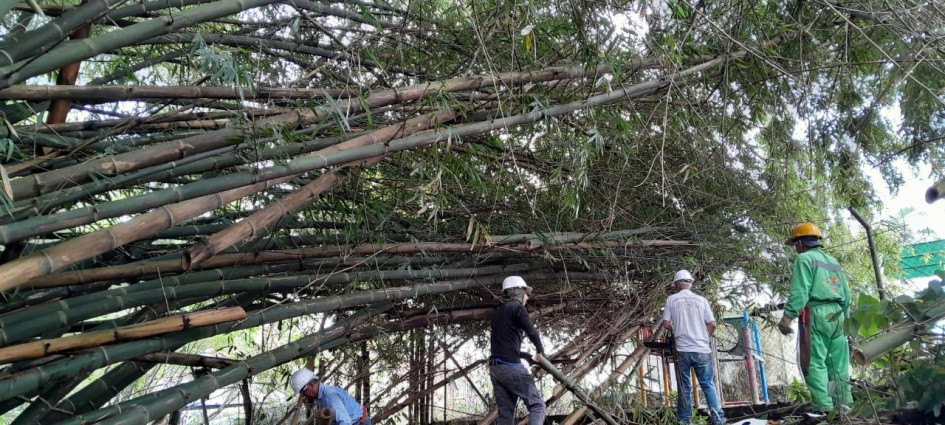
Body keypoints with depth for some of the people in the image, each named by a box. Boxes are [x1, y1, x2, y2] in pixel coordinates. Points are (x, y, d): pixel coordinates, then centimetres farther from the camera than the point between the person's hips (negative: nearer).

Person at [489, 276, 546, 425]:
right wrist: (540, 351, 0)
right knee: (537, 405, -6)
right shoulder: (517, 307, -1)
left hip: (495, 368, 8)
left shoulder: (498, 312, 24)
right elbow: (531, 331, -17)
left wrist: (529, 356, 29)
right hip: (511, 367, -8)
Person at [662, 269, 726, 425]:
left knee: (684, 387, 7)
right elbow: (712, 324, 1)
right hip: (702, 350, 1)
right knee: (708, 385, 9)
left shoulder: (671, 299, 1)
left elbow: (666, 324, 1)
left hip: (683, 350, 0)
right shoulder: (701, 300, 3)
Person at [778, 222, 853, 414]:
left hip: (817, 314, -8)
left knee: (815, 363, -8)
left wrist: (788, 316, -19)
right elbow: (846, 295, 22)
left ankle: (824, 408, -14)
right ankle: (843, 404, 13)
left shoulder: (804, 259, -1)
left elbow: (800, 291, -14)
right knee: (838, 362, 11)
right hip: (837, 314, 8)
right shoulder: (834, 261, 24)